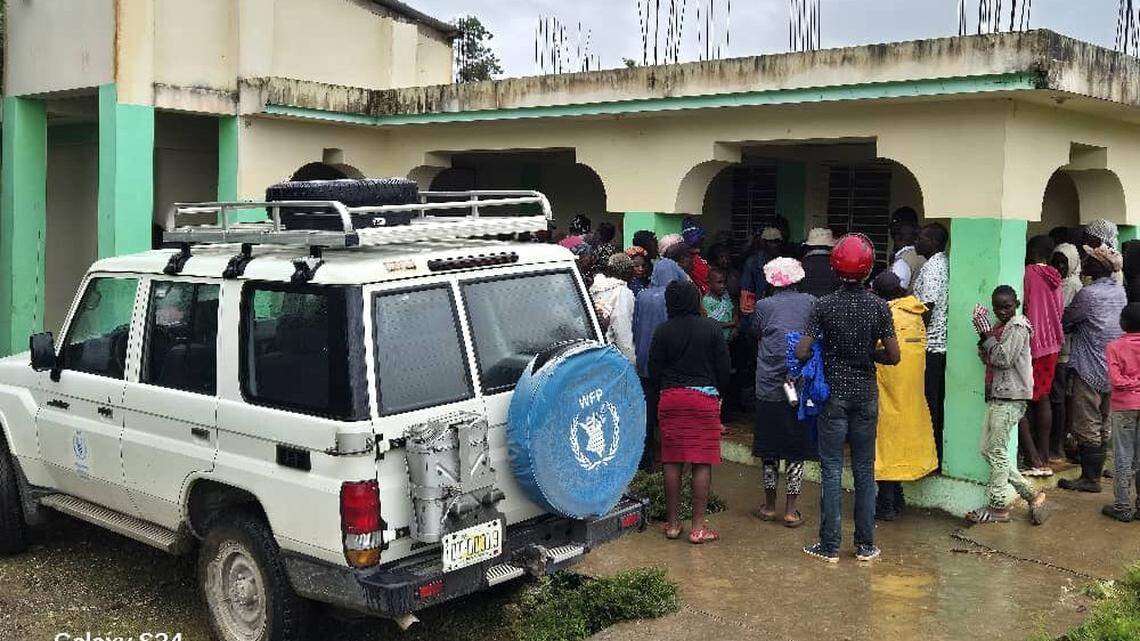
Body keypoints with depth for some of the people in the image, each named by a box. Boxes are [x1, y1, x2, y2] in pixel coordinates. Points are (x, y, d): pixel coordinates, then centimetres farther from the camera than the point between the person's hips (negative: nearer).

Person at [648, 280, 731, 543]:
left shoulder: (662, 331, 0)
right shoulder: (712, 327, -2)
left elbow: (654, 372, 3)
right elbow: (723, 367, 1)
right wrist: (718, 393, 17)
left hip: (670, 398, 2)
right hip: (705, 397, -2)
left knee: (672, 461, 8)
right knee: (702, 462, 1)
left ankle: (672, 523, 14)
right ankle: (698, 526, 1)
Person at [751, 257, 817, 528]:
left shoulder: (763, 307, -1)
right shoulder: (811, 303, 1)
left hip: (768, 387, 0)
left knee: (770, 448, 10)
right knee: (796, 449, 6)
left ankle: (769, 506, 18)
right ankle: (790, 510, 8)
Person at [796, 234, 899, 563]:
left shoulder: (824, 306, -9)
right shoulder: (879, 307, -5)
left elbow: (802, 353, -13)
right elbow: (893, 356, -4)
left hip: (834, 396, -2)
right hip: (866, 396, 2)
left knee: (831, 470, 4)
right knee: (864, 471, 10)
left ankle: (830, 545, 7)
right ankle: (865, 545, 16)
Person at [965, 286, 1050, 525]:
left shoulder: (1017, 327, -10)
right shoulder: (999, 327, 16)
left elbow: (1003, 359, -18)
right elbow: (987, 358, 14)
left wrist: (987, 334, -11)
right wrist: (983, 334, 0)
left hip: (1010, 397, -10)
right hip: (996, 397, 10)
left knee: (996, 451, -5)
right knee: (988, 450, 10)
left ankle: (998, 507, 4)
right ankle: (1031, 494, 14)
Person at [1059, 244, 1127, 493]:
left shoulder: (1088, 293, -17)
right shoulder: (1120, 291, 7)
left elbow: (1066, 321, -7)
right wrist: (1079, 326, 16)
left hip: (1090, 368, -8)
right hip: (1113, 368, 8)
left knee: (1086, 425, -2)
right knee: (1103, 424, 16)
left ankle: (1090, 479, 1)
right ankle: (1097, 469, 25)